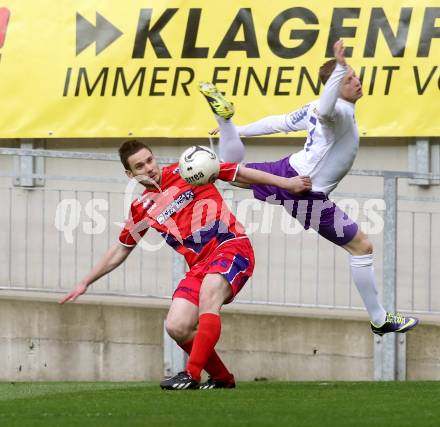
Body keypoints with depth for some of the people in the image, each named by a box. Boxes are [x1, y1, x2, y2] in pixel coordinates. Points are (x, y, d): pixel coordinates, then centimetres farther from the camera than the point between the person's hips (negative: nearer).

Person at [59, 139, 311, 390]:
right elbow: (120, 250, 23)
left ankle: (192, 375, -36)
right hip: (200, 264, 5)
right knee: (177, 327, -11)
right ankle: (222, 378, 9)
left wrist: (287, 183, 2)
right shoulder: (142, 209, 11)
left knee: (208, 294, -34)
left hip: (232, 247, -5)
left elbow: (241, 174, 4)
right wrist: (85, 283, 22)